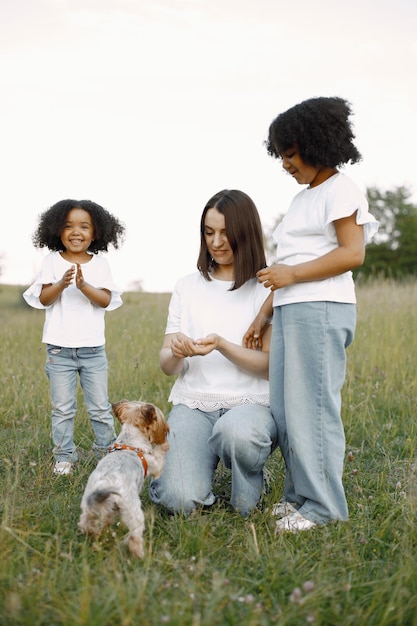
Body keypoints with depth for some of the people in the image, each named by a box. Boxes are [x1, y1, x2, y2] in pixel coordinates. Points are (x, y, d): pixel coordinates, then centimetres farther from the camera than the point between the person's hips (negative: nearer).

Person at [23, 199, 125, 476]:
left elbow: (106, 300, -9)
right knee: (63, 409, 8)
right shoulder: (52, 261, 0)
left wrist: (83, 285, -26)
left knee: (100, 407, 9)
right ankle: (64, 456, 20)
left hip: (93, 349, 0)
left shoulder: (100, 263, 1)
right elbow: (43, 299, -7)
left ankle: (107, 450, 25)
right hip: (60, 348, 0)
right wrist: (61, 284, -25)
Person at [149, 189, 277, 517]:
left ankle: (248, 499, -4)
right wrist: (176, 352, -15)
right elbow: (167, 366, 9)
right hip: (193, 403, 2)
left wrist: (221, 345, -21)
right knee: (181, 500, -23)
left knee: (236, 431, -39)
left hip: (250, 403, -1)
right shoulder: (187, 287, 10)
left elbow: (270, 365, -6)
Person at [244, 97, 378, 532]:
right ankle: (299, 495, 18)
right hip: (290, 312, 9)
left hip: (321, 310, -9)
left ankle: (322, 506, 3)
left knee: (310, 406, -7)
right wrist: (263, 314, 16)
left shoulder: (339, 190, -2)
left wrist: (291, 274, -12)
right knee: (284, 409, 8)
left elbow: (352, 253, -13)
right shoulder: (302, 198, 23)